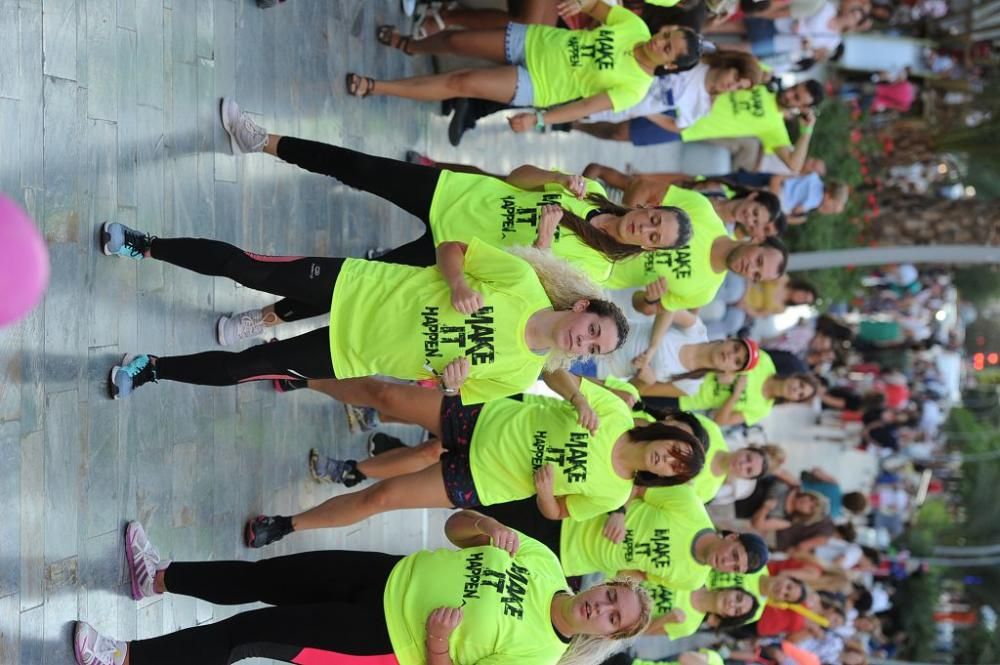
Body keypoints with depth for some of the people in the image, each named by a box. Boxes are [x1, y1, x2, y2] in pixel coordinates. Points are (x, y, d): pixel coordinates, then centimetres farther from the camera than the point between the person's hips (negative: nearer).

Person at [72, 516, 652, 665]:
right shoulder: (544, 562, -3)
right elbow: (455, 526, 4)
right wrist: (490, 526, -16)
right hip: (391, 577, 6)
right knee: (261, 577, 7)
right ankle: (161, 578, 29)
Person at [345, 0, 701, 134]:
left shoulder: (635, 87, -17)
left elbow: (585, 107, -19)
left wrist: (538, 119, -28)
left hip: (533, 86, -4)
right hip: (534, 41, 4)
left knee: (461, 83, -16)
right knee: (455, 39, 4)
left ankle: (375, 87, -3)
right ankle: (410, 45, 41)